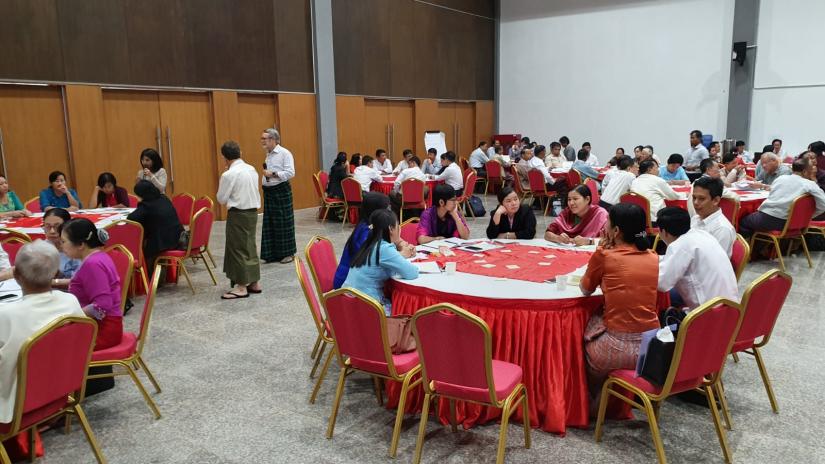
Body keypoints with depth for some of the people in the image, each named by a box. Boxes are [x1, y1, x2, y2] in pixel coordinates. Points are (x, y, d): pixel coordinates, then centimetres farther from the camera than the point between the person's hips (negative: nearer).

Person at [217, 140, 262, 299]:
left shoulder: (228, 174, -15)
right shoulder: (252, 170, 4)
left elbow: (221, 199, -8)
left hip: (238, 214, -7)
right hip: (252, 211, 7)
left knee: (238, 249, 1)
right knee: (250, 246, 15)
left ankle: (241, 287, 6)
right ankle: (254, 283, 21)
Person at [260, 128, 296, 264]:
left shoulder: (284, 153, -11)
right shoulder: (268, 154, 15)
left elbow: (290, 173, -18)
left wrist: (272, 174, -21)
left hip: (281, 191, -8)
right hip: (268, 192, 8)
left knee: (283, 223, -2)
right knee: (269, 223, 9)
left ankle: (288, 253, 8)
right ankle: (272, 254, 17)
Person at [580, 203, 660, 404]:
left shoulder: (603, 256, -9)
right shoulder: (653, 258, 4)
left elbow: (585, 290, 7)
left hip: (617, 349, -5)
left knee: (583, 331, 25)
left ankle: (591, 401, 41)